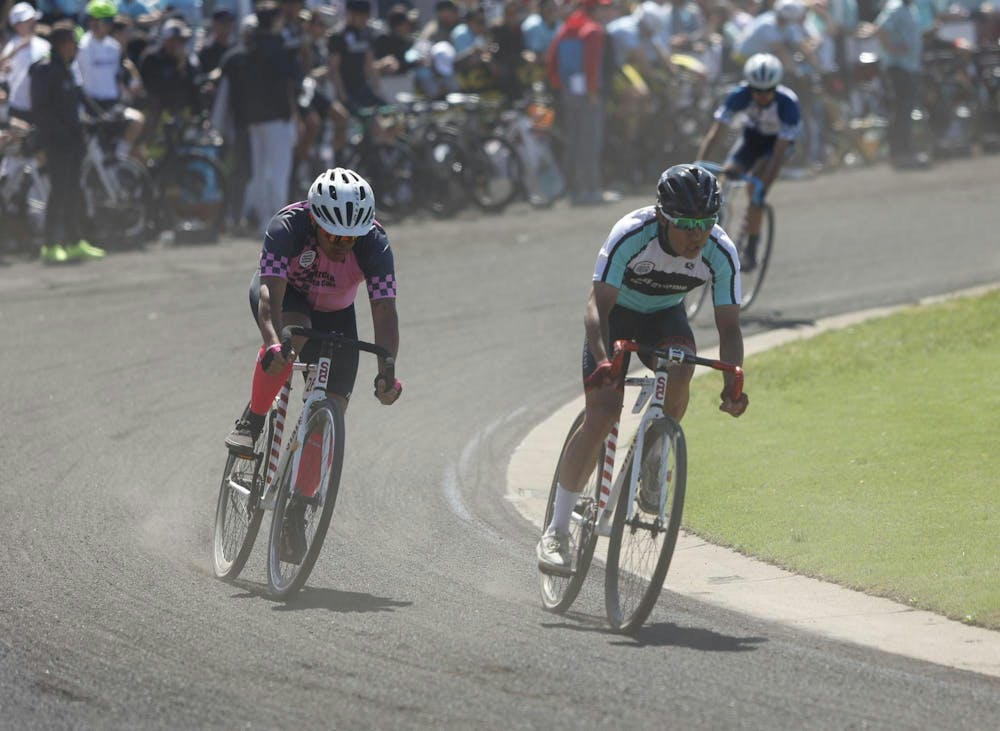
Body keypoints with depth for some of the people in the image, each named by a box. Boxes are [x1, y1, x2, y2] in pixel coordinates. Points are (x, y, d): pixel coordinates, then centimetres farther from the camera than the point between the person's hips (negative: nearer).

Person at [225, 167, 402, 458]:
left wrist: (386, 373, -49)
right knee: (292, 334, -38)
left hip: (334, 312, 2)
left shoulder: (375, 243, -30)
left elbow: (384, 311, -35)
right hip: (286, 294, -2)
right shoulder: (287, 226, -35)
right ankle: (252, 422, -20)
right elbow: (270, 295, -44)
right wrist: (274, 346, -62)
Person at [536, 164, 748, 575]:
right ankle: (556, 532, -12)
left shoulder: (720, 253, -24)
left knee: (678, 375, -31)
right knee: (602, 413, -19)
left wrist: (732, 384, -36)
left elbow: (729, 326, -20)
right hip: (617, 313, -2)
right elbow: (598, 305, -37)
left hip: (665, 316, 3)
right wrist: (603, 361, -54)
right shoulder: (631, 235, -34)